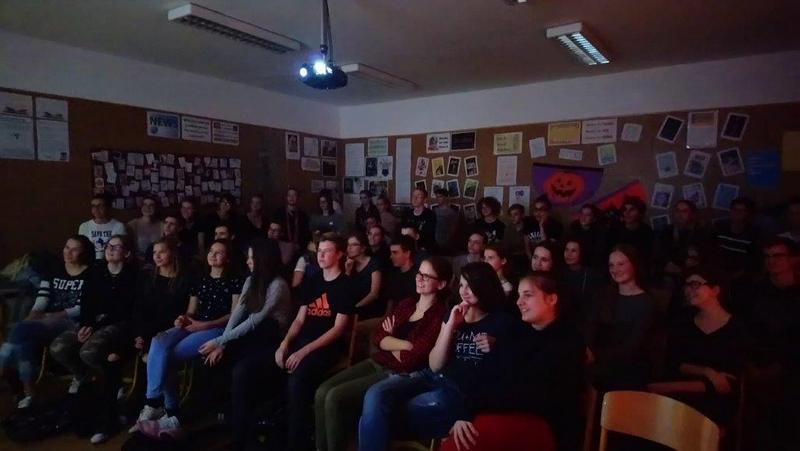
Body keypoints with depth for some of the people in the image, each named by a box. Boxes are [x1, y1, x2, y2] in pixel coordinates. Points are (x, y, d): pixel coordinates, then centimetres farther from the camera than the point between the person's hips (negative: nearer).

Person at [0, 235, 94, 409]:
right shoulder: (53, 272, 18)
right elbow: (40, 303, 9)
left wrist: (54, 316, -15)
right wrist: (32, 317, -11)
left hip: (72, 323, -5)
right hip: (47, 322, 5)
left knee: (21, 330, -28)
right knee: (25, 340, -29)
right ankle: (28, 392, -22)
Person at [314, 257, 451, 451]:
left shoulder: (440, 316, -14)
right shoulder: (406, 304, 10)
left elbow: (411, 359, -19)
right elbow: (378, 337, 2)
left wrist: (390, 343, -1)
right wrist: (407, 344, -12)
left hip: (399, 375, -7)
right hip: (376, 363, 7)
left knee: (335, 398, -18)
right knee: (322, 392, -8)